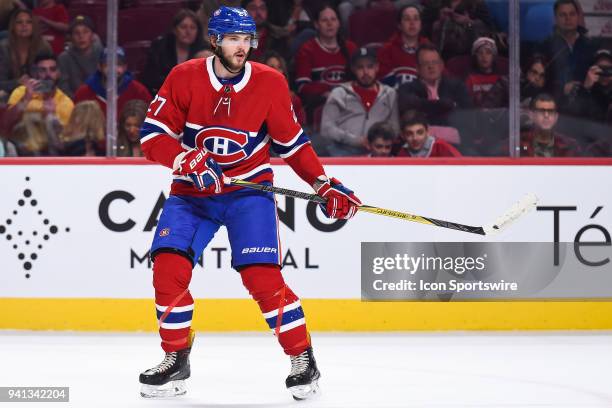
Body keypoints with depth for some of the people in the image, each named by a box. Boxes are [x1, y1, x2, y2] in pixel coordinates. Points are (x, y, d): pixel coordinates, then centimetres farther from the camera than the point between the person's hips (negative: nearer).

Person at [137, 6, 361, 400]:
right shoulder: (185, 78, -9)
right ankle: (176, 361, 4)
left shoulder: (270, 83, -7)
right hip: (192, 191, 1)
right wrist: (186, 159, -26)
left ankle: (303, 360, -1)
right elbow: (152, 135, -9)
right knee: (168, 268, -13)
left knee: (262, 276, -15)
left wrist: (325, 185, -4)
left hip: (249, 190, -1)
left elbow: (292, 142, 3)